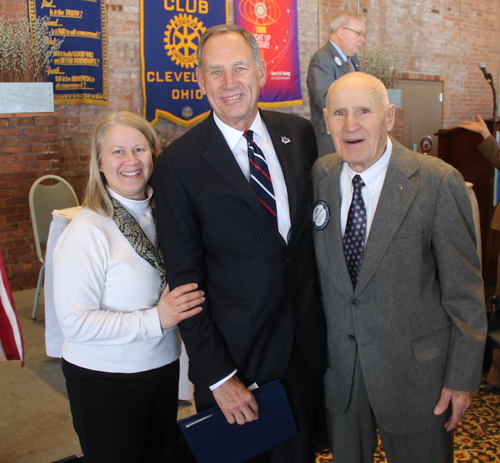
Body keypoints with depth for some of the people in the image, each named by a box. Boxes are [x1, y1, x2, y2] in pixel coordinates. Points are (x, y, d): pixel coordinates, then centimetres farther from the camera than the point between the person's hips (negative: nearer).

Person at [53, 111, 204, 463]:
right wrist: (155, 320, -24)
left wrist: (185, 307, -3)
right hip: (104, 381, -6)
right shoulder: (88, 232, -20)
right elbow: (75, 322, -23)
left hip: (163, 367, 6)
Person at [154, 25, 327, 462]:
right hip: (234, 352, -3)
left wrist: (330, 316, 7)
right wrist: (217, 375, -13)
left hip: (307, 343, 4)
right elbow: (184, 277, -11)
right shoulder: (178, 163, -12)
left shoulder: (299, 133, 1)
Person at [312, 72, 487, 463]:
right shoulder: (321, 175, -3)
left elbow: (465, 291, -11)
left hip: (413, 370, -3)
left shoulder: (438, 183, -16)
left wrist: (462, 378, -8)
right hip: (337, 364, 4)